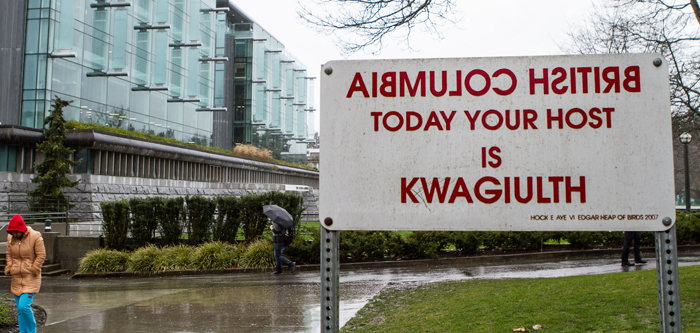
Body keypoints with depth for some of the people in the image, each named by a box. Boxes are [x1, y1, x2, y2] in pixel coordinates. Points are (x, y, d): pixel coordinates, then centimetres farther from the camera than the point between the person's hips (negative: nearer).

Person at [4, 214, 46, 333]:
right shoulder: (10, 238, 5)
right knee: (20, 309, 10)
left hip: (31, 279, -6)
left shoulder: (35, 237, -11)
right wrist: (9, 269, 4)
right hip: (16, 279, 6)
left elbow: (41, 255, -8)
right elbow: (9, 255, 15)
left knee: (24, 306, -15)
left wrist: (33, 270, -11)